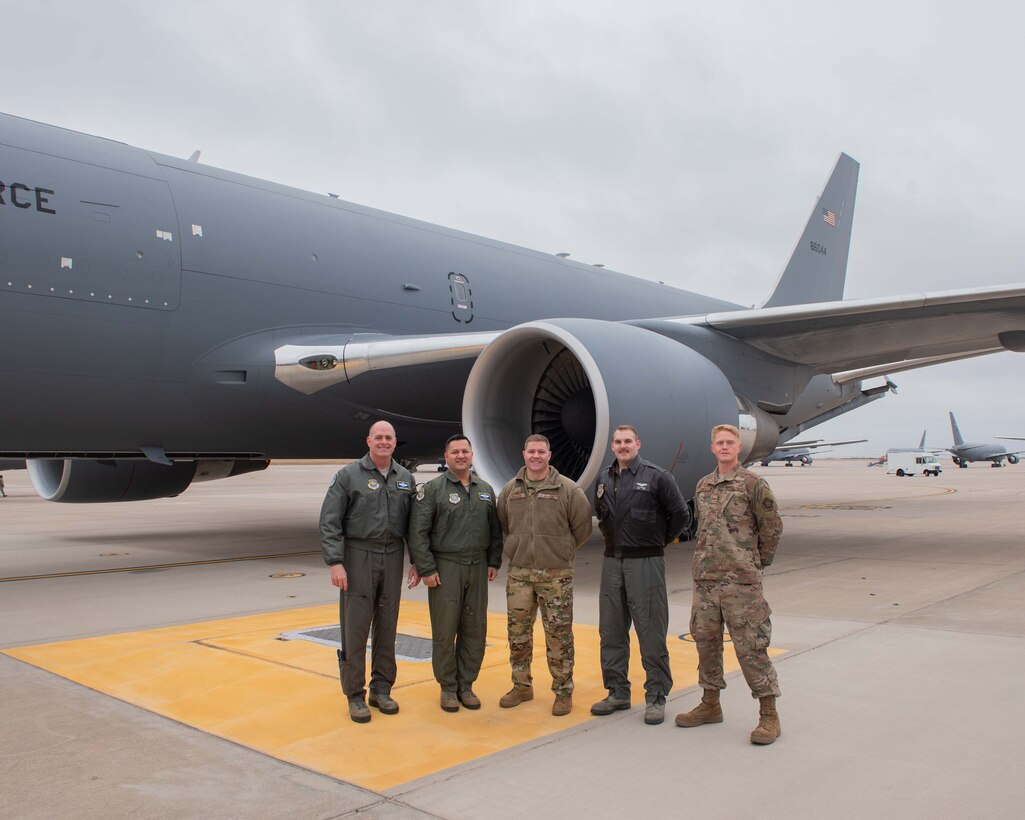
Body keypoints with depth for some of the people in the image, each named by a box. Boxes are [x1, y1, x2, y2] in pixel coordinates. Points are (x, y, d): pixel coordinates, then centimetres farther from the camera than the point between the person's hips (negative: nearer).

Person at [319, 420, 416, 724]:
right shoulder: (349, 475, -5)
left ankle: (381, 689, 22)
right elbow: (329, 522, -8)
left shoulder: (405, 478, 7)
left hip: (392, 558, 4)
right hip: (358, 558, -4)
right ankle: (355, 695, 11)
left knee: (387, 626, 10)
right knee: (355, 627, 0)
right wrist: (335, 562, -15)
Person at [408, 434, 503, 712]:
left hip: (478, 568, 4)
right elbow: (418, 533, -8)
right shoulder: (432, 489, -4)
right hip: (445, 568, -4)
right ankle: (448, 687, 15)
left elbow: (495, 529, 16)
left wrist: (494, 562, 8)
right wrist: (426, 569, -12)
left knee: (475, 630, 8)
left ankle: (466, 685, 21)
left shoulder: (485, 490, 11)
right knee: (445, 631, 0)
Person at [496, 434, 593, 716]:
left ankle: (563, 692, 15)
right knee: (518, 633, 11)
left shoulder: (568, 489, -5)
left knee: (559, 635, 1)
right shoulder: (510, 490, 5)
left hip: (556, 575, -3)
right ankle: (521, 686, 27)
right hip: (519, 573, 3)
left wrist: (562, 552, 4)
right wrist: (519, 548, 12)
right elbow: (502, 524, 17)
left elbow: (582, 526, 0)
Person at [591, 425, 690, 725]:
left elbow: (681, 515, -5)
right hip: (612, 562, 6)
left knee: (651, 633, 0)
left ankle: (656, 697, 10)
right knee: (611, 632, 11)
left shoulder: (656, 476, -8)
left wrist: (659, 541, 2)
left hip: (645, 563, -6)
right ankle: (617, 693, 23)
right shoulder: (604, 479, 10)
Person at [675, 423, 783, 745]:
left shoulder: (753, 484, -6)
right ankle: (710, 705, 27)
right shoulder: (703, 486, 12)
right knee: (706, 641, 13)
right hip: (705, 577, 7)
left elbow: (772, 526, -1)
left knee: (751, 646, -3)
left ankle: (769, 715, 7)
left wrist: (758, 561, 5)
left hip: (740, 580, -6)